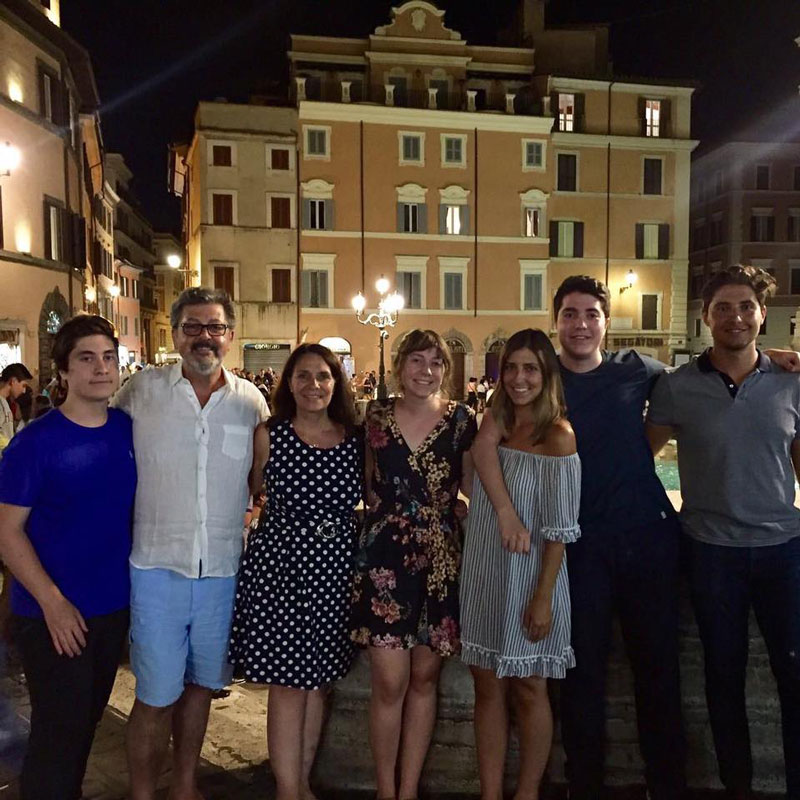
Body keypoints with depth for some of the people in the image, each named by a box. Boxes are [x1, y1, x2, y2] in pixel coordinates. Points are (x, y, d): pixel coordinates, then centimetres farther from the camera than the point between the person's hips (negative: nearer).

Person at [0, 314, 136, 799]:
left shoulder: (131, 431, -1)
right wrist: (53, 602, -18)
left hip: (115, 607, 5)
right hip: (52, 614, -5)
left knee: (88, 721, 21)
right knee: (58, 732, 8)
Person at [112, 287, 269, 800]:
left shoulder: (251, 400, 1)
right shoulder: (142, 390, -3)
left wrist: (250, 516, 6)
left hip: (223, 569, 2)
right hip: (157, 565, -2)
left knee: (200, 684, 17)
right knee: (156, 695, 2)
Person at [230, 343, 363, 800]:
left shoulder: (355, 438, 3)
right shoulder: (269, 436, -4)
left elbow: (368, 498, 11)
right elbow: (251, 491, 8)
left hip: (335, 570, 3)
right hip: (281, 563, -3)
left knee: (318, 680, 15)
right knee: (288, 684, 1)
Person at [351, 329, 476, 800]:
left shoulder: (461, 420, 1)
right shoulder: (376, 417, 3)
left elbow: (474, 488, 6)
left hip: (442, 558, 1)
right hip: (384, 557, 0)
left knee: (425, 676, 11)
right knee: (390, 681, -2)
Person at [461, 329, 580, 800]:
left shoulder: (558, 436, -11)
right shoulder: (494, 429, 7)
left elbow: (559, 530, -14)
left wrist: (543, 597, -16)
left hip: (529, 578, -5)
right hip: (483, 578, 6)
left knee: (528, 689, 9)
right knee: (488, 687, 11)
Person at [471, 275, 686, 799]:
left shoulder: (637, 370, 4)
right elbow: (486, 442, -12)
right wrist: (507, 512, -22)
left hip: (650, 536, 2)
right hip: (581, 543, -1)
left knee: (658, 665, 10)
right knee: (584, 670, 7)